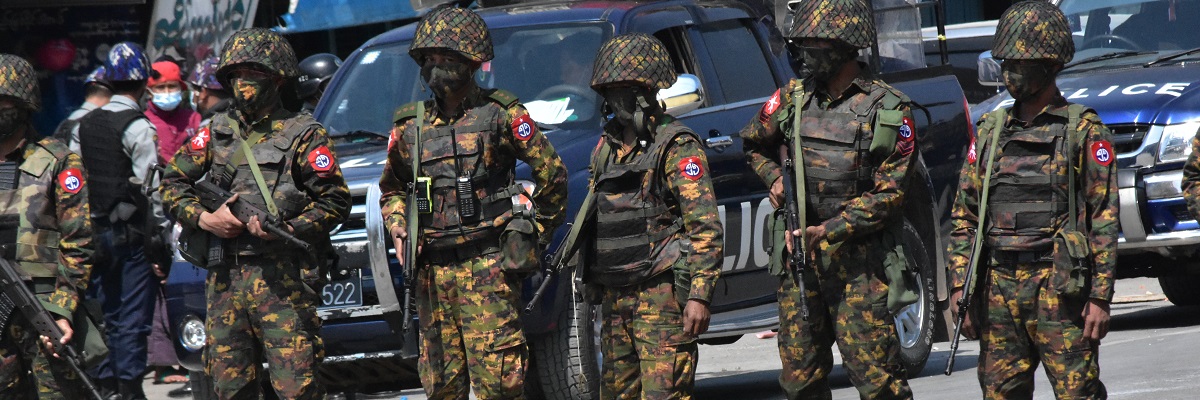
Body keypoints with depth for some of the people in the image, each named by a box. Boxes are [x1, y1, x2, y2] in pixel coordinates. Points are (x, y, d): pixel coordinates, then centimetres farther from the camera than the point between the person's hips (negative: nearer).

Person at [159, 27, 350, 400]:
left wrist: (285, 228, -17)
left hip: (283, 280, -5)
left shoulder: (303, 134, -1)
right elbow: (173, 182, 18)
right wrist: (204, 218, -1)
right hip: (224, 279, 5)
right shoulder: (215, 132, 14)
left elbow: (336, 201, -3)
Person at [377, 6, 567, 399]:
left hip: (489, 265, -5)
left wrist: (537, 233, 8)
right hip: (432, 269, 5)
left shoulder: (500, 114, -2)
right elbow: (392, 188, 26)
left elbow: (552, 172, 5)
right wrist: (398, 230, 8)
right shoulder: (411, 126, 11)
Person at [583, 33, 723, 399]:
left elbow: (706, 227, -14)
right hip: (614, 297, 8)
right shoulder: (606, 147, 14)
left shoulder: (677, 147, -10)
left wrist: (699, 296, -21)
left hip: (661, 295, -8)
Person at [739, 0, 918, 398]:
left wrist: (829, 231, -15)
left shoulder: (888, 109, -6)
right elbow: (754, 144, 26)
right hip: (797, 250, 5)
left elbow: (889, 194, -8)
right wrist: (774, 176, 4)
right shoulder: (793, 97, 9)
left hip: (857, 260, -5)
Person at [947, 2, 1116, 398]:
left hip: (1060, 289, -5)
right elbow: (963, 215, 16)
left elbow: (1104, 219, -3)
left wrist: (1100, 297, -9)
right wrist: (960, 286, 7)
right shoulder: (990, 131, 15)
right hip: (998, 288, 5)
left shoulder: (1084, 131, 0)